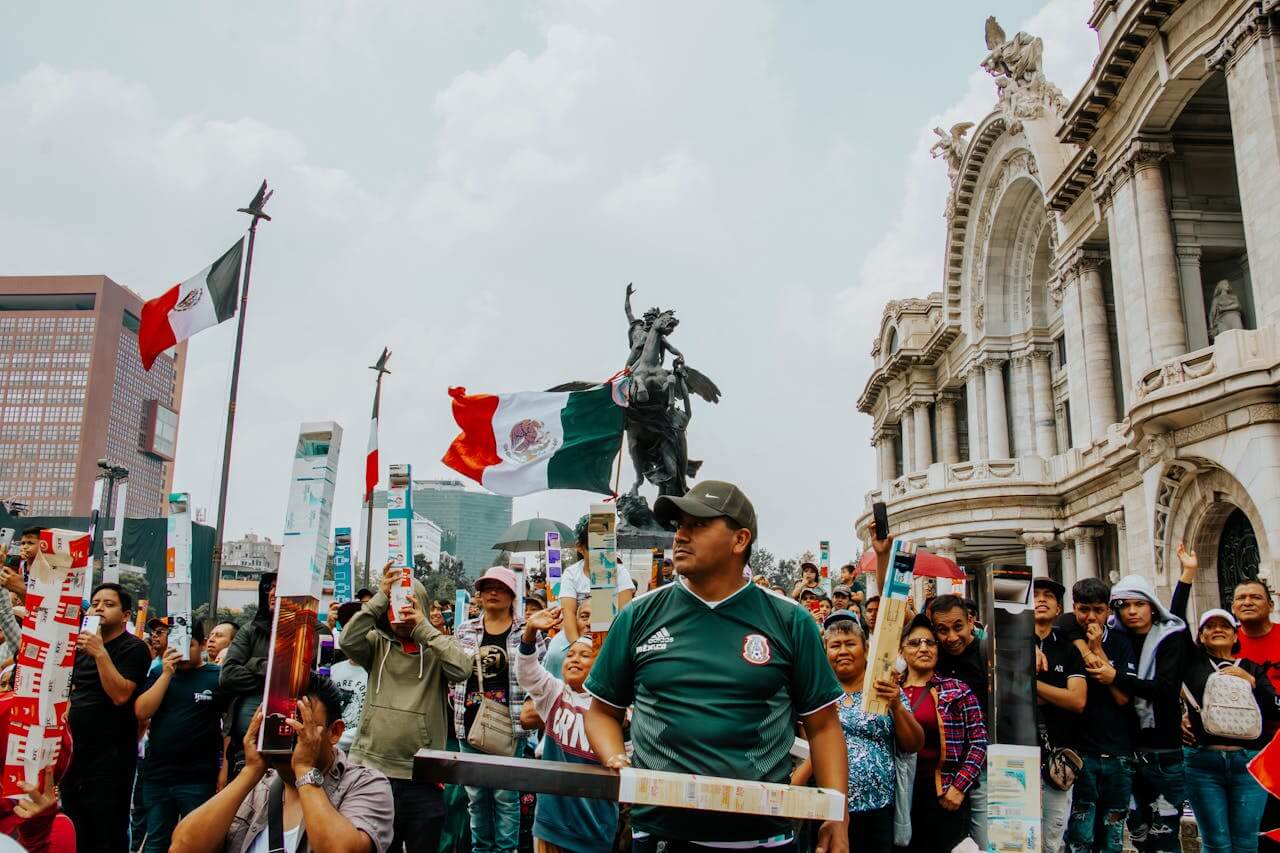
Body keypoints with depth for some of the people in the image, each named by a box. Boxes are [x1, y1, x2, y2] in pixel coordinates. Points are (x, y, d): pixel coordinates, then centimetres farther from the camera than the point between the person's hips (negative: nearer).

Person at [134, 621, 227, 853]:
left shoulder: (218, 677, -4)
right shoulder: (158, 675, 9)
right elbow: (141, 712, -4)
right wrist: (167, 673, -11)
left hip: (199, 779, -4)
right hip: (156, 775, 4)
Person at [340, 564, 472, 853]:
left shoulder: (436, 649, 2)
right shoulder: (377, 644, 6)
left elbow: (462, 669, -16)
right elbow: (348, 641, -13)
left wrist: (423, 627, -15)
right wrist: (380, 596, -15)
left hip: (421, 776, -1)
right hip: (372, 769, 1)